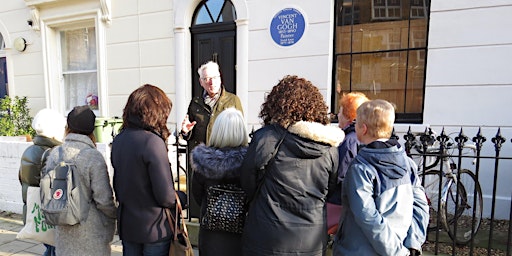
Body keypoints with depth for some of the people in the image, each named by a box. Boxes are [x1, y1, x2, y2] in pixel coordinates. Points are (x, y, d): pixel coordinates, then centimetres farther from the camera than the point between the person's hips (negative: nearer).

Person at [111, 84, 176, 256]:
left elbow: (117, 182, 9)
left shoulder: (118, 140, -1)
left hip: (125, 224, 6)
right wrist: (181, 198, -4)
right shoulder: (153, 141, -23)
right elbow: (165, 195, -23)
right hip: (154, 228, -6)